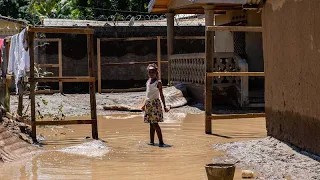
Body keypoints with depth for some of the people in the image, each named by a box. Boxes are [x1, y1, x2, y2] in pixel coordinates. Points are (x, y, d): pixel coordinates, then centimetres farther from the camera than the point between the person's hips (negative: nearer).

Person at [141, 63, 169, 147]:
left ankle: (161, 141, -9)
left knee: (155, 123, -11)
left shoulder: (158, 82, -8)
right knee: (151, 124, 10)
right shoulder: (148, 81, 12)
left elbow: (161, 95, -8)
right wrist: (144, 104, 23)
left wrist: (164, 106, -10)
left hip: (155, 103, -7)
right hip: (149, 104, 7)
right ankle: (152, 141, 14)